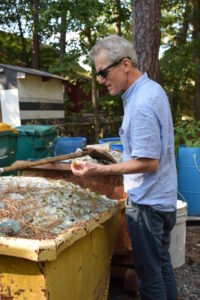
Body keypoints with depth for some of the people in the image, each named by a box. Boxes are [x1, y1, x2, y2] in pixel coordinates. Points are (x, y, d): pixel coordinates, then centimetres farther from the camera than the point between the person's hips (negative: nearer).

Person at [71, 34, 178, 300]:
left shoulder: (140, 105, -25)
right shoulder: (153, 88, 6)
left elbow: (148, 163, -25)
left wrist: (100, 170, -23)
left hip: (147, 202, -10)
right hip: (165, 197, 10)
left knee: (150, 272, 4)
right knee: (163, 263, 21)